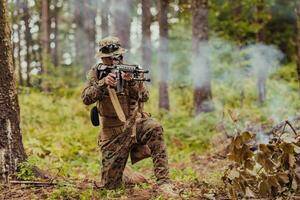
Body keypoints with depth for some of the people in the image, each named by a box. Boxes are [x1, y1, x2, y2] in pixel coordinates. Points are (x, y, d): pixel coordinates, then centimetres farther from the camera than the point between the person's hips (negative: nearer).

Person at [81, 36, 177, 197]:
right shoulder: (96, 73, -1)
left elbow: (144, 97, -10)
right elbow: (86, 99, -14)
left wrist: (131, 82, -28)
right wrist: (103, 83, -29)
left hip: (135, 122, 0)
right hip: (113, 132, 1)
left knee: (155, 128, -36)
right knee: (109, 185, -1)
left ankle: (163, 182, -31)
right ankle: (128, 176, 37)